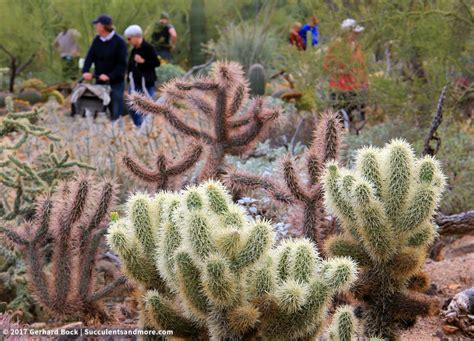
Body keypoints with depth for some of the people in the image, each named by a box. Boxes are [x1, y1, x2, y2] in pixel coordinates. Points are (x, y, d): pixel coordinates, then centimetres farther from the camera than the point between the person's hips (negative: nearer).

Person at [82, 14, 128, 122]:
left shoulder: (119, 42, -11)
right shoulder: (97, 40, 6)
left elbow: (122, 64, -13)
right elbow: (90, 57, 1)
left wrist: (109, 76, -24)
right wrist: (85, 71, -17)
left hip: (115, 83, -5)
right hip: (100, 82, 5)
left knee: (115, 113, -1)